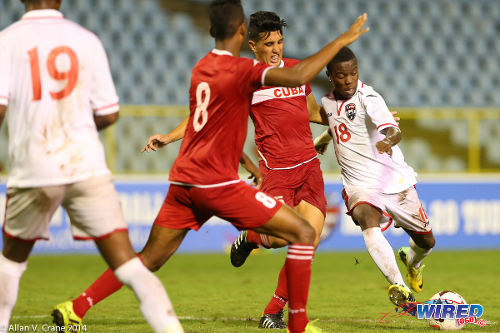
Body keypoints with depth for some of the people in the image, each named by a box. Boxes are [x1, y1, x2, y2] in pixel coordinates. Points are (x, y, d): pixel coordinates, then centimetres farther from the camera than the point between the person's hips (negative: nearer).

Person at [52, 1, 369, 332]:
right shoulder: (240, 69, -12)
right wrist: (342, 40, -17)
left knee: (149, 260, 14)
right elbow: (298, 77, -26)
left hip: (183, 181, 8)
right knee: (304, 233, 0)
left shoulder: (202, 67, 13)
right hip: (218, 183, -8)